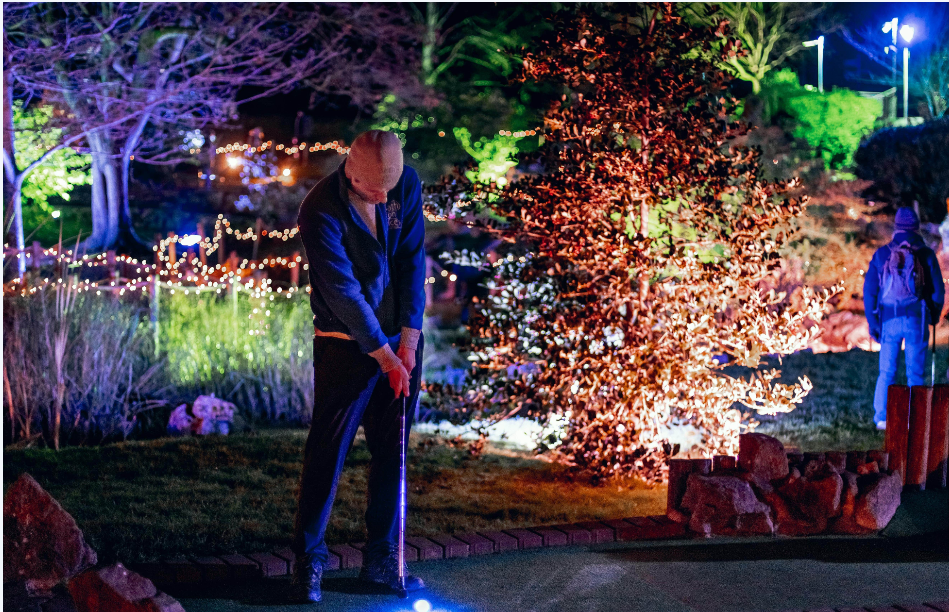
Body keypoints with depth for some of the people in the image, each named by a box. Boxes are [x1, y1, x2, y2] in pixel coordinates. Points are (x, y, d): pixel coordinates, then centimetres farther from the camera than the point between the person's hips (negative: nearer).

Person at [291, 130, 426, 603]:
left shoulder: (408, 184, -5)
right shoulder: (321, 209, -20)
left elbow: (413, 261, -1)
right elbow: (342, 290, -19)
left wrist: (408, 340, -7)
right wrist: (385, 355, -16)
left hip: (401, 339, 5)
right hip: (346, 344, -5)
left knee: (393, 451, 7)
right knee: (327, 452, -3)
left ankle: (382, 559, 16)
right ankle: (308, 559, 7)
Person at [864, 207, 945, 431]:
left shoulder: (882, 254, 5)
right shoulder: (926, 254, 2)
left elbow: (869, 290, 4)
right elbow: (938, 290, 4)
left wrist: (872, 322, 8)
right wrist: (933, 316, 19)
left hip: (889, 320, 1)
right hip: (916, 320, -1)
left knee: (886, 372, 9)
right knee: (915, 372, 4)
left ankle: (881, 418, 3)